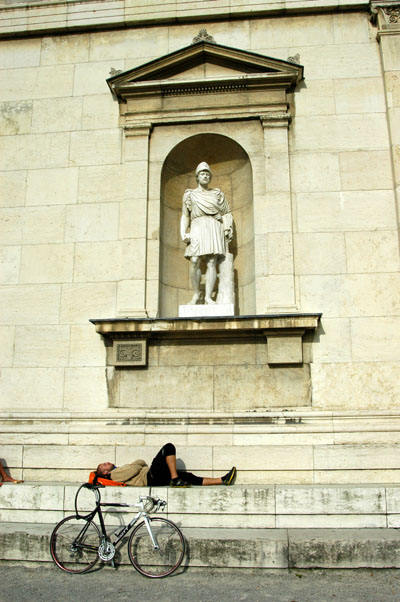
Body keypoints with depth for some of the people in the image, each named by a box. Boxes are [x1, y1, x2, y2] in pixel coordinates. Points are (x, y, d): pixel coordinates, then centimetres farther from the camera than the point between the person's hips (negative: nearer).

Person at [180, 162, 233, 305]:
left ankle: (208, 296, -12)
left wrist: (227, 229, -2)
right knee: (194, 262, -14)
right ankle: (196, 294, 2)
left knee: (211, 263, -11)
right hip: (197, 229, 0)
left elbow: (226, 214, 15)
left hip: (214, 229, 0)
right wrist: (183, 233, -2)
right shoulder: (189, 195, 16)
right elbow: (185, 216, 13)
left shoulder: (217, 194, 17)